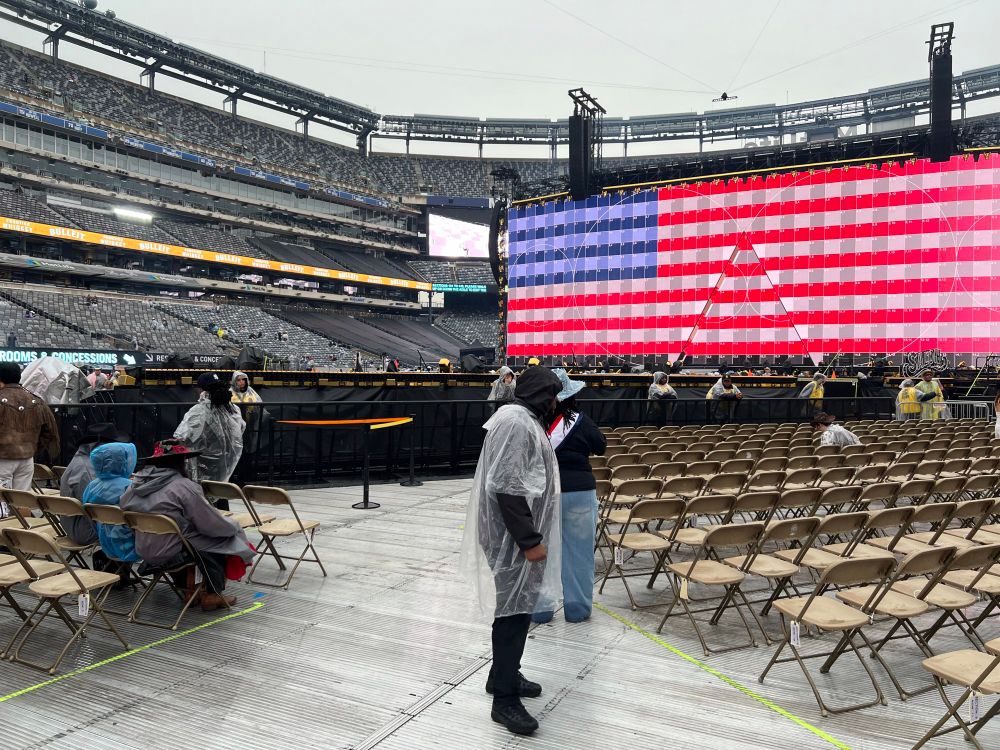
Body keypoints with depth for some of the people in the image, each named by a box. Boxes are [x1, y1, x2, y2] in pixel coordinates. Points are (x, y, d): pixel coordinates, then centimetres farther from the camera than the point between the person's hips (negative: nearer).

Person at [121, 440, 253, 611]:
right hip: (170, 556, -8)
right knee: (219, 539, 6)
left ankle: (187, 589, 26)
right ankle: (213, 595, 9)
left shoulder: (137, 484, 3)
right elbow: (213, 524, -14)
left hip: (144, 553, 8)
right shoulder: (183, 486, -17)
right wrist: (234, 525, 6)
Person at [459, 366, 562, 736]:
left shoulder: (525, 420, 13)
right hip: (514, 537, -10)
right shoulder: (515, 422, -21)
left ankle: (503, 674, 34)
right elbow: (507, 487, -27)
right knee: (515, 609, -2)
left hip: (522, 532, 10)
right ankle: (505, 699, 9)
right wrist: (529, 540, -24)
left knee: (516, 606, 19)